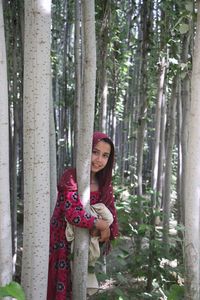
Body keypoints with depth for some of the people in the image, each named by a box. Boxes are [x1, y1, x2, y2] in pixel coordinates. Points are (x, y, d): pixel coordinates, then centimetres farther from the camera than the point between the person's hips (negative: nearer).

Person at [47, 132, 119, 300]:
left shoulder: (105, 185, 2)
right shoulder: (71, 177, -17)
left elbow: (111, 214, 4)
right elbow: (73, 214, -29)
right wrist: (102, 225, -21)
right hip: (62, 243, -6)